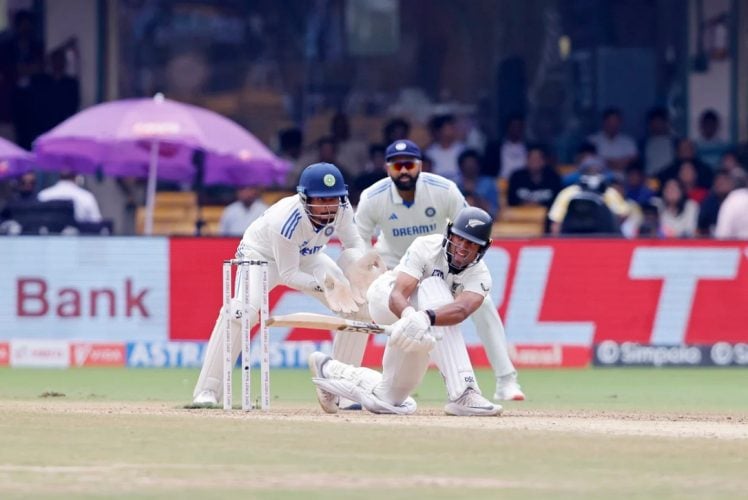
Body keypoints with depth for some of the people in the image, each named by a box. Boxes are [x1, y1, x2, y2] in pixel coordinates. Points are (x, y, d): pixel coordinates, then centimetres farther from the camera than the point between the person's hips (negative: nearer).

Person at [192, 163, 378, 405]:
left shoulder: (341, 210, -25)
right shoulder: (286, 220, -39)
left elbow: (354, 243, -9)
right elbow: (288, 274, -30)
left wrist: (356, 267, -31)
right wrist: (321, 283, -45)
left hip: (306, 258, 6)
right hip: (261, 255, -6)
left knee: (357, 305, -6)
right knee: (243, 310, -32)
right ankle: (206, 391, -28)